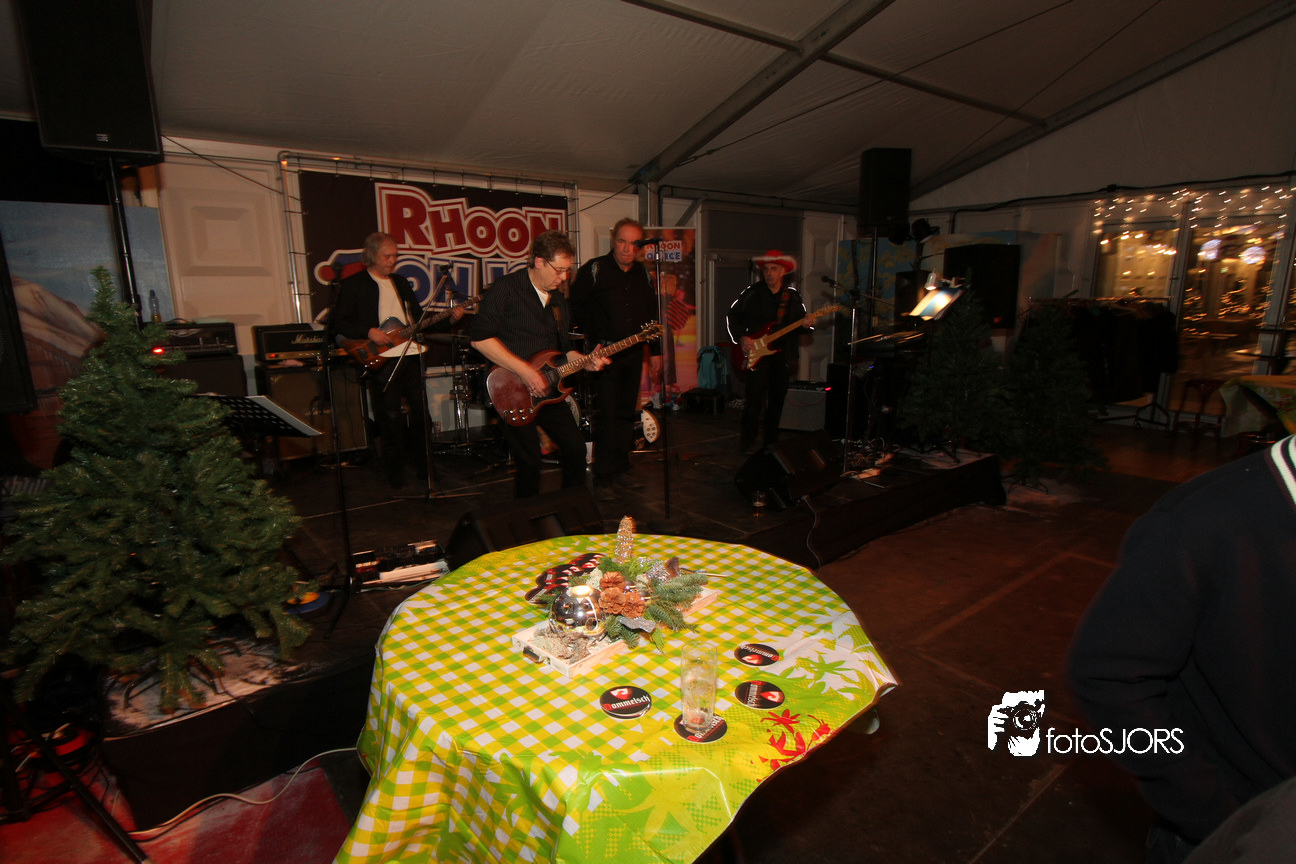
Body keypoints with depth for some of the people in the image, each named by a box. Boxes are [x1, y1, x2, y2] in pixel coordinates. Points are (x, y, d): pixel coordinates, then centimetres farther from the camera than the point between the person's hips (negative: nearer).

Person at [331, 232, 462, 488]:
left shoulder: (400, 281, 19)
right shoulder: (353, 284, 0)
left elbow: (419, 319, 20)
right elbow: (339, 322, -6)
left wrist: (449, 319, 6)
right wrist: (369, 332, -19)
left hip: (411, 357, 5)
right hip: (381, 360, -5)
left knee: (421, 413, 7)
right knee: (391, 419, -2)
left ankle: (423, 465, 21)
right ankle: (395, 473, 13)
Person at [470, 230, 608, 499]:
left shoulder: (558, 300, 14)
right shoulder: (505, 289, -11)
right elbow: (480, 337, -19)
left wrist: (585, 361, 1)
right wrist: (524, 370, -21)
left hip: (546, 389, 7)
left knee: (575, 447, 9)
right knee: (529, 462, -6)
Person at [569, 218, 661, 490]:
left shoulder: (643, 273, 12)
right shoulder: (593, 269, -4)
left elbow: (651, 315, 17)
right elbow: (575, 306, -1)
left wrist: (655, 350, 14)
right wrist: (592, 337, -4)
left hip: (634, 354, 5)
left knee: (627, 413, 10)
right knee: (608, 414, -8)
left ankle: (621, 471, 21)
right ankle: (603, 478, 2)